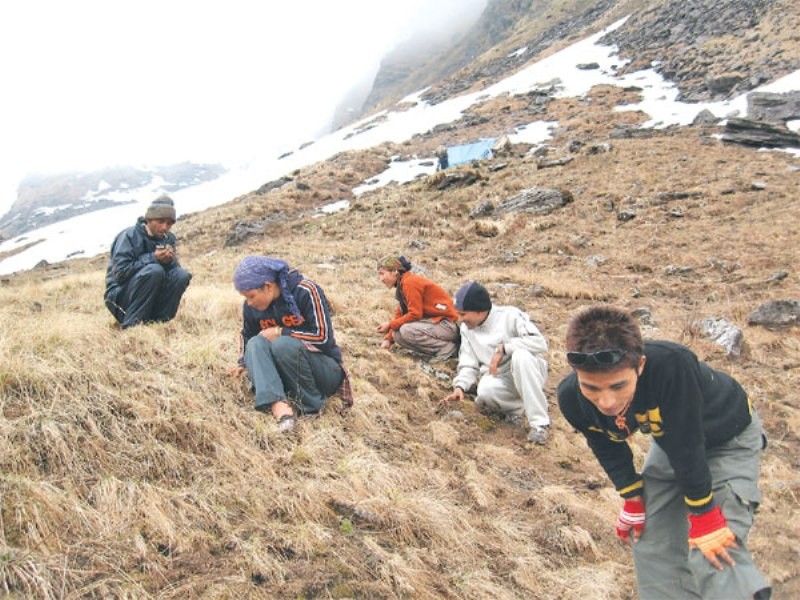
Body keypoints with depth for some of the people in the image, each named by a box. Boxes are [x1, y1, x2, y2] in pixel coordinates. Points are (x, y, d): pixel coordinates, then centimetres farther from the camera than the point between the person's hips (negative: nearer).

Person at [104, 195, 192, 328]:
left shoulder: (169, 239, 4)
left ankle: (158, 322, -12)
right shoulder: (129, 236, -14)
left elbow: (176, 268, 2)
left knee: (182, 275, -17)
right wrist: (152, 258, -26)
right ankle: (131, 326, -26)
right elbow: (119, 272, -23)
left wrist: (170, 261, -21)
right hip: (120, 296, -5)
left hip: (152, 299, 5)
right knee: (154, 270, -31)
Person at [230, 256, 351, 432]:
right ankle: (279, 405, -42)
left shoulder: (306, 291, -19)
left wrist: (281, 333, -18)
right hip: (284, 376, 5)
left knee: (284, 344, -33)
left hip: (325, 370, -5)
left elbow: (323, 338, -21)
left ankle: (311, 404, -19)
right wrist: (244, 363, 2)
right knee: (256, 344, -23)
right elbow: (248, 336, 18)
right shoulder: (251, 307, -3)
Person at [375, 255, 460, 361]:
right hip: (435, 321, 10)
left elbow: (415, 314, -20)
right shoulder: (402, 285, 13)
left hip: (448, 324, -10)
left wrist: (390, 325, -13)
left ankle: (447, 347, -13)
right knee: (397, 334, -1)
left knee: (407, 330, -28)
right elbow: (400, 315, 12)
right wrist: (388, 339, 3)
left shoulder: (410, 282, -15)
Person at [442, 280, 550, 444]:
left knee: (520, 355, -37)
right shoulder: (466, 329, 5)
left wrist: (503, 348, -26)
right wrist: (460, 386, -12)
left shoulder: (510, 315, -13)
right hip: (499, 380, 3)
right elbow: (469, 364, 7)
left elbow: (540, 343, -23)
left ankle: (540, 421, -31)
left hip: (529, 374, -3)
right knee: (485, 391, -32)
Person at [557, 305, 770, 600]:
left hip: (729, 439, -4)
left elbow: (687, 446, -32)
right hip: (669, 440, 5)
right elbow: (609, 450, -7)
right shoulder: (571, 397, -27)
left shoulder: (671, 364, -44)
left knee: (713, 556, -15)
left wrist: (703, 517, -21)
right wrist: (633, 502, 3)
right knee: (649, 540, 7)